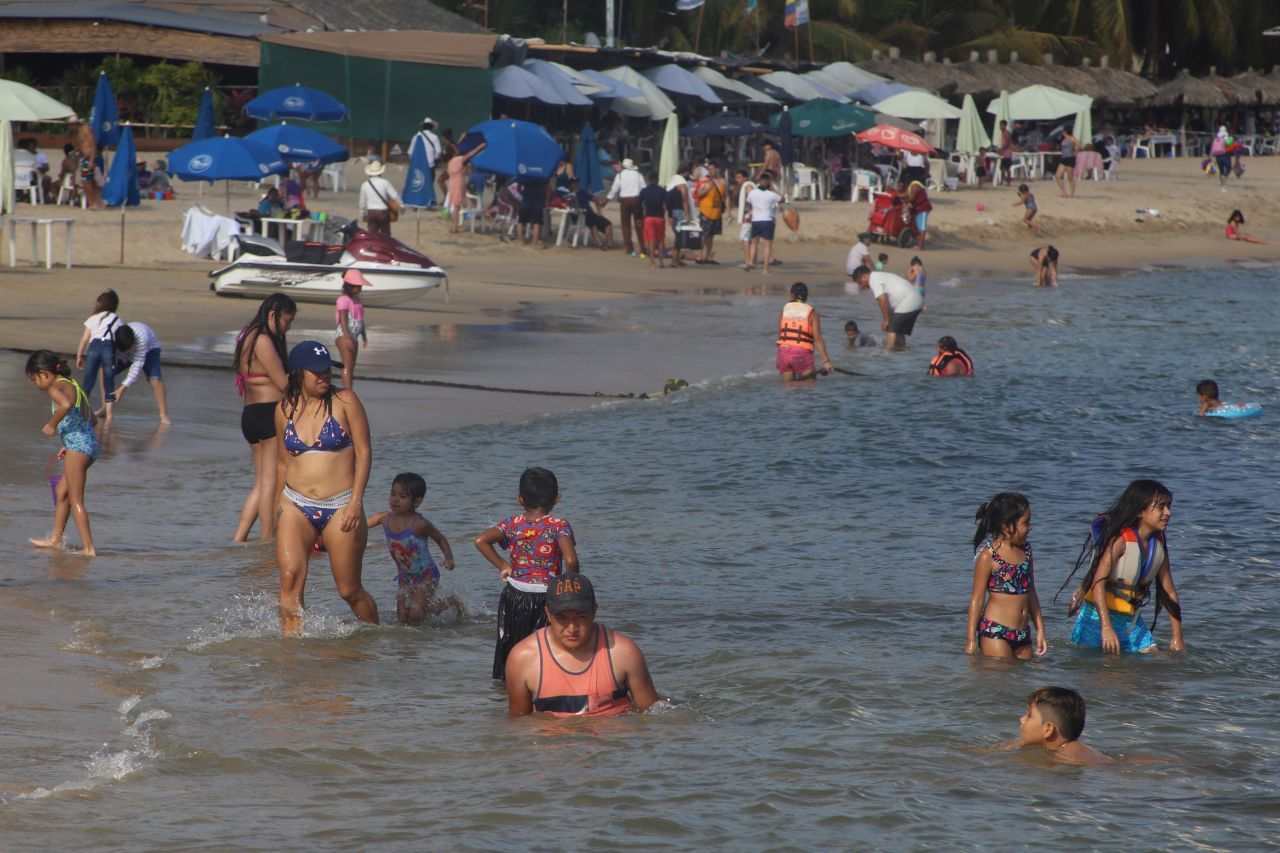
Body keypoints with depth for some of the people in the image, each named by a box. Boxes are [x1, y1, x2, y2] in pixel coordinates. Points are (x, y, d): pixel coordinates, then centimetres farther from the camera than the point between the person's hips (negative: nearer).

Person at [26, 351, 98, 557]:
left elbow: (66, 404, -34)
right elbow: (91, 418, 25)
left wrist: (51, 425, -19)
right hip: (90, 443, 10)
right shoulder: (74, 386, 19)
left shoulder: (56, 388, -10)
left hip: (77, 446, -10)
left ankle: (89, 548, -8)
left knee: (75, 500, -5)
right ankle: (55, 538, 31)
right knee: (62, 492, 22)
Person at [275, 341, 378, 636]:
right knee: (291, 578, -18)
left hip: (340, 508, -2)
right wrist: (283, 504, 14)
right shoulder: (285, 410, 7)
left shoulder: (344, 402, -3)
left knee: (350, 590, 4)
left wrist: (356, 501, -12)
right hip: (296, 506, 3)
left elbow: (364, 452, -4)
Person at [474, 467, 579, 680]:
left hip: (514, 596, 3)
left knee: (508, 648, 17)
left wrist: (502, 565, -2)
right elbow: (571, 560, -22)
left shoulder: (512, 524, 0)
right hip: (546, 597, -3)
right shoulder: (559, 526, -9)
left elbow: (481, 540, -12)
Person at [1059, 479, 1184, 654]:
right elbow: (1098, 582, -29)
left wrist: (1177, 638, 6)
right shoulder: (1120, 540, -20)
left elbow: (1169, 592, 9)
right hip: (1099, 618, -6)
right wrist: (1106, 627, -40)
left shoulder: (1158, 545, 1)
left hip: (1131, 620, 6)